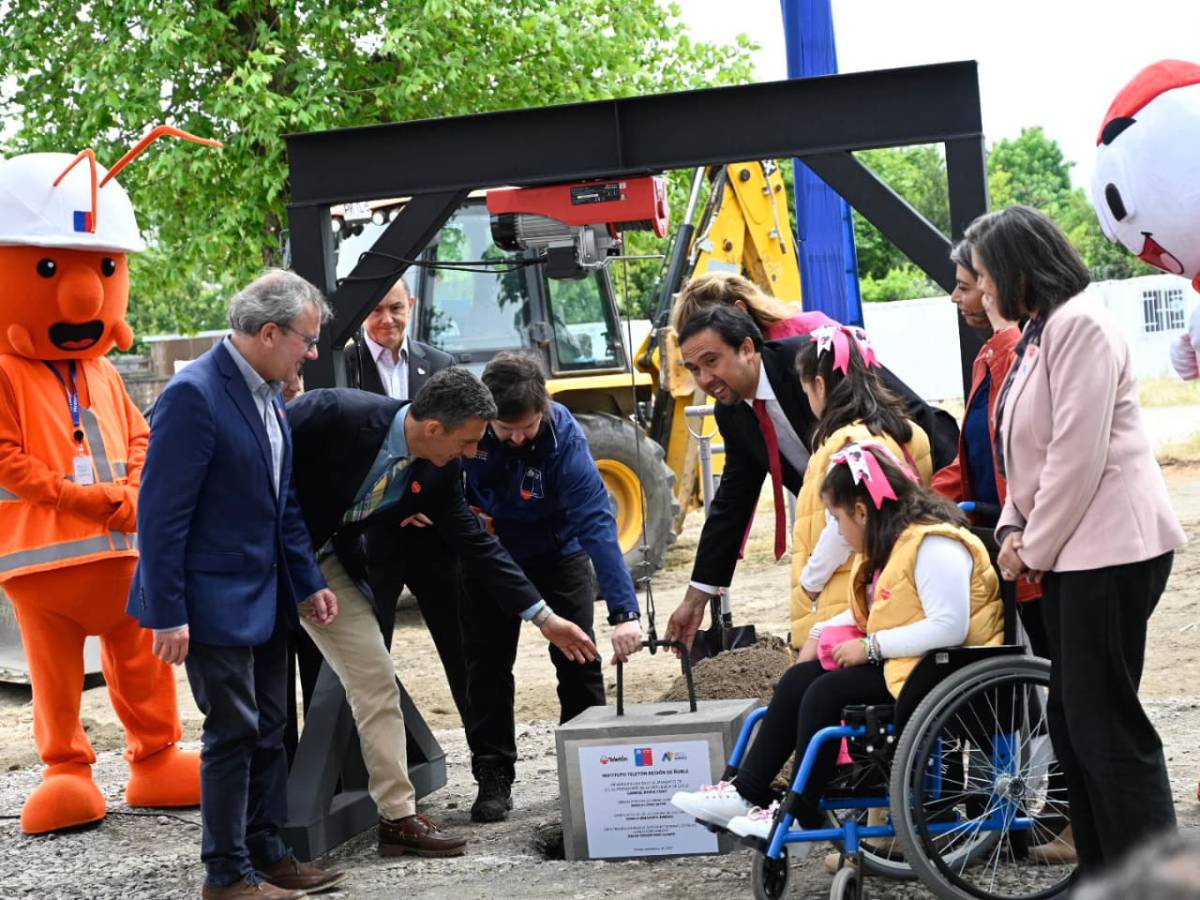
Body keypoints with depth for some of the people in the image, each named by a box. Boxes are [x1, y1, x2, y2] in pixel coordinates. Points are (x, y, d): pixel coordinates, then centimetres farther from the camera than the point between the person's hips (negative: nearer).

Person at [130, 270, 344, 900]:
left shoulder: (268, 394, 7)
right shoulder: (194, 395, -20)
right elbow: (161, 512, -20)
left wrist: (308, 583, 13)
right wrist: (168, 614, -20)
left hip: (265, 598, 9)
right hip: (216, 601, -9)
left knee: (268, 730, 14)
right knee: (233, 733, -1)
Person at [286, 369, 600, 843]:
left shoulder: (439, 471, -10)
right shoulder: (335, 415, -30)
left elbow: (475, 543, -1)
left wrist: (543, 617, -3)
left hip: (325, 560, 6)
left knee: (374, 677, 3)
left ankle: (398, 815, 11)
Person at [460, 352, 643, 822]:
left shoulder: (564, 437, -34)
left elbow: (596, 521, -40)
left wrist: (624, 611, -47)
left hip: (557, 551, -2)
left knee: (578, 659, -1)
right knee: (487, 665, 2)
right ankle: (493, 779, 11)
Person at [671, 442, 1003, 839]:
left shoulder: (933, 545, -20)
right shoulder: (893, 541, 15)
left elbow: (949, 627, -29)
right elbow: (871, 613, 26)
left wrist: (870, 647, -24)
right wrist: (823, 631, 10)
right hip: (894, 660, 11)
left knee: (828, 692, -21)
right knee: (799, 680, 1)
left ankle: (802, 814, -12)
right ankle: (747, 791, -1)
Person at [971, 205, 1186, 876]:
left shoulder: (1080, 325, -13)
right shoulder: (1038, 334, 18)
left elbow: (1077, 455, -19)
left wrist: (1035, 548, -11)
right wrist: (1014, 530, 4)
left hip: (1109, 548, -10)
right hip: (1068, 551, 10)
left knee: (1106, 723, -10)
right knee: (1071, 719, 11)